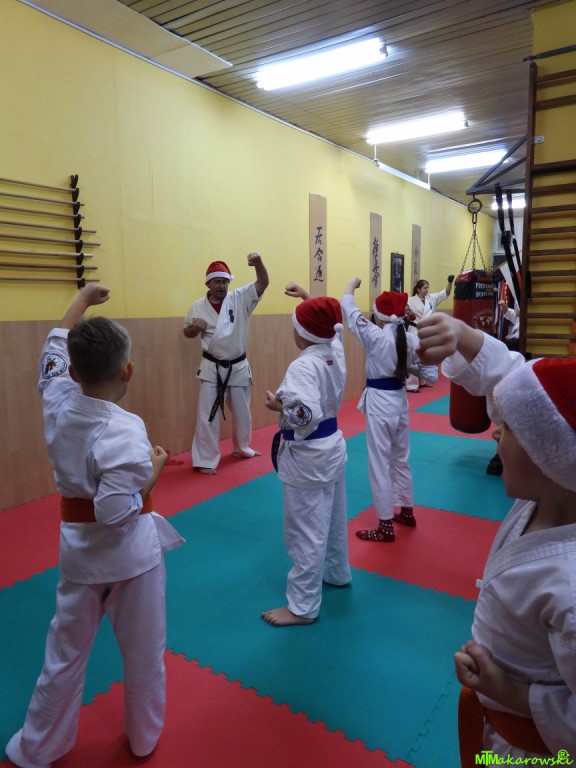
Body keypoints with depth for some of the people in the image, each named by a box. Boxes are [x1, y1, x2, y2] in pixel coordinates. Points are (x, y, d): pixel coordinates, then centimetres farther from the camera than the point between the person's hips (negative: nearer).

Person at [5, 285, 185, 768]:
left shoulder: (58, 404, -11)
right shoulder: (125, 432, -28)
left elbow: (55, 350, 7)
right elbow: (117, 513, -27)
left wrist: (82, 301, 17)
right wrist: (153, 471, -15)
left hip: (79, 548, 5)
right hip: (130, 550, -5)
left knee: (65, 652, 23)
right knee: (144, 652, 19)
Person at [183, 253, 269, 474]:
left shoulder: (240, 298, -6)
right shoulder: (199, 306, -5)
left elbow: (263, 283, -16)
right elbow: (187, 332, 7)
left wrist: (258, 263, -35)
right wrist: (195, 327, -17)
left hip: (238, 367, 2)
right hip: (212, 369, -1)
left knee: (242, 412, 19)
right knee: (207, 415, 0)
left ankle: (242, 448, 42)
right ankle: (206, 460, 12)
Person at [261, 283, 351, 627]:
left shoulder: (304, 366, -25)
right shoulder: (336, 352, 0)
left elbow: (306, 415, -36)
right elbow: (331, 322, 22)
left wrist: (278, 405, -19)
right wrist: (307, 296, 26)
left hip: (308, 455, -9)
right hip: (333, 445, 9)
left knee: (306, 530, 2)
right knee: (332, 519, 25)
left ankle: (303, 607, 15)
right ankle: (337, 573, 45)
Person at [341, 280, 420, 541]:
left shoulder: (375, 336, -19)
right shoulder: (411, 339, -3)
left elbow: (349, 311, -8)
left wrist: (351, 286, 9)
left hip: (379, 404, -7)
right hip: (400, 401, 7)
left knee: (380, 464, 2)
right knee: (401, 460, 21)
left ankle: (386, 527, 10)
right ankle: (407, 512, 37)